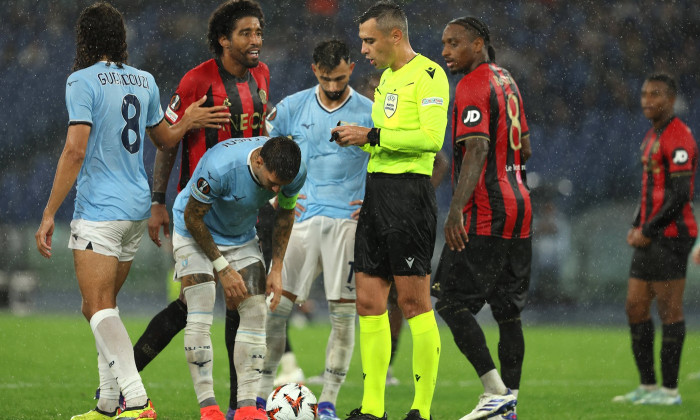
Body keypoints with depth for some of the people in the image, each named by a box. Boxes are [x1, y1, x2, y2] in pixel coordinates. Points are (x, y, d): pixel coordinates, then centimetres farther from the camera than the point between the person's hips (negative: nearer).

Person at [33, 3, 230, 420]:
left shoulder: (83, 81, -12)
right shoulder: (145, 81, 10)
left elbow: (75, 151, -18)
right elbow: (163, 138, 20)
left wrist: (50, 213, -15)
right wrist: (188, 122, 34)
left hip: (99, 210, -8)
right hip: (137, 207, 8)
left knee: (100, 308, -10)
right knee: (103, 305, 17)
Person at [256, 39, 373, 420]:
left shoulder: (370, 114, 1)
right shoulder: (292, 108, 6)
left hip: (347, 221, -2)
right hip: (302, 218, 2)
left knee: (343, 313, -4)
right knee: (276, 304, -2)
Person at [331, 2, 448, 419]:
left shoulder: (427, 74, -8)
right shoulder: (387, 76, 20)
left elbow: (431, 137, -19)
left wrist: (372, 135, -15)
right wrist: (356, 138, 9)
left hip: (409, 191, -9)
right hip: (376, 191, 9)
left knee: (414, 302, -7)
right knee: (369, 302, 6)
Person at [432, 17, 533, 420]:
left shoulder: (473, 87, -11)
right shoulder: (507, 82, 17)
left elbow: (477, 150, -23)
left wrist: (456, 209, -30)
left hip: (485, 216, -9)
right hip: (519, 206, 9)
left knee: (452, 302, -7)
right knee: (508, 311, 9)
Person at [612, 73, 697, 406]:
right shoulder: (653, 136, 19)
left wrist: (648, 232, -15)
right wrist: (636, 227, 13)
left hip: (670, 236, -10)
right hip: (651, 238, 10)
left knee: (669, 310, -6)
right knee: (635, 307, 9)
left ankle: (669, 389, -2)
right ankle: (647, 385, 14)